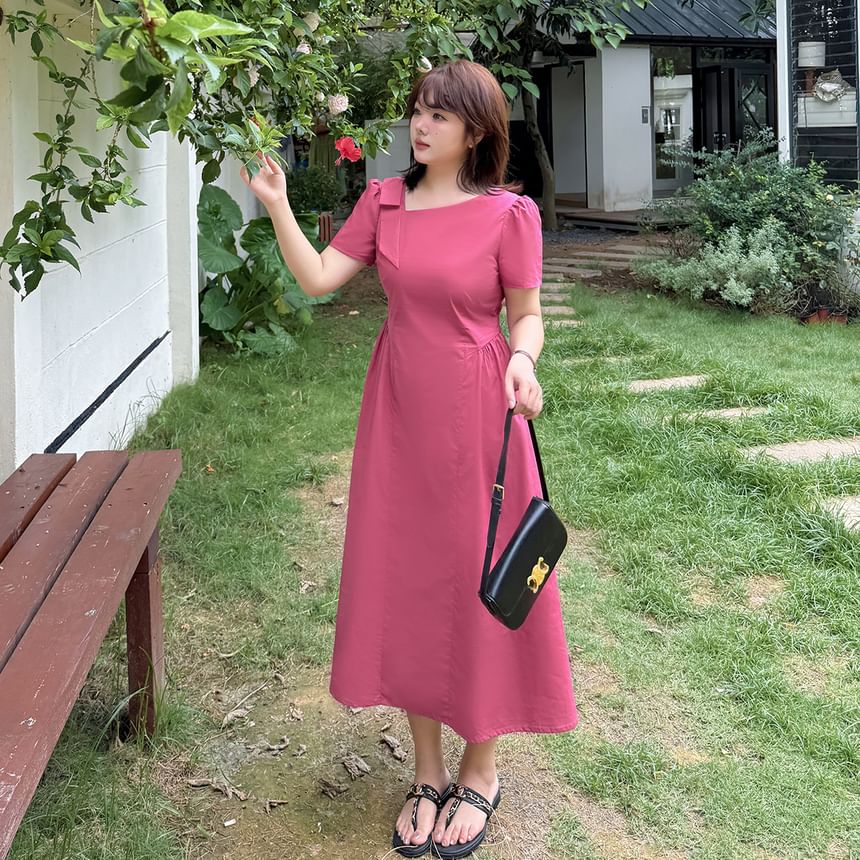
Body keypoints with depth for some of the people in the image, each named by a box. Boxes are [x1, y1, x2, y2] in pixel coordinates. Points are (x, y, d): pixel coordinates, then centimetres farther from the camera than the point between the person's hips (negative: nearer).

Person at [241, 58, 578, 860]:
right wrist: (277, 207, -8)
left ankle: (479, 770, 25)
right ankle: (427, 771, 26)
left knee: (479, 579, 5)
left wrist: (521, 361, -20)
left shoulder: (508, 215, -8)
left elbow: (526, 314, -1)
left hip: (474, 415, -4)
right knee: (403, 579, 9)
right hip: (398, 411, 4)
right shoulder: (384, 201, 4)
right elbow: (318, 279, 0)